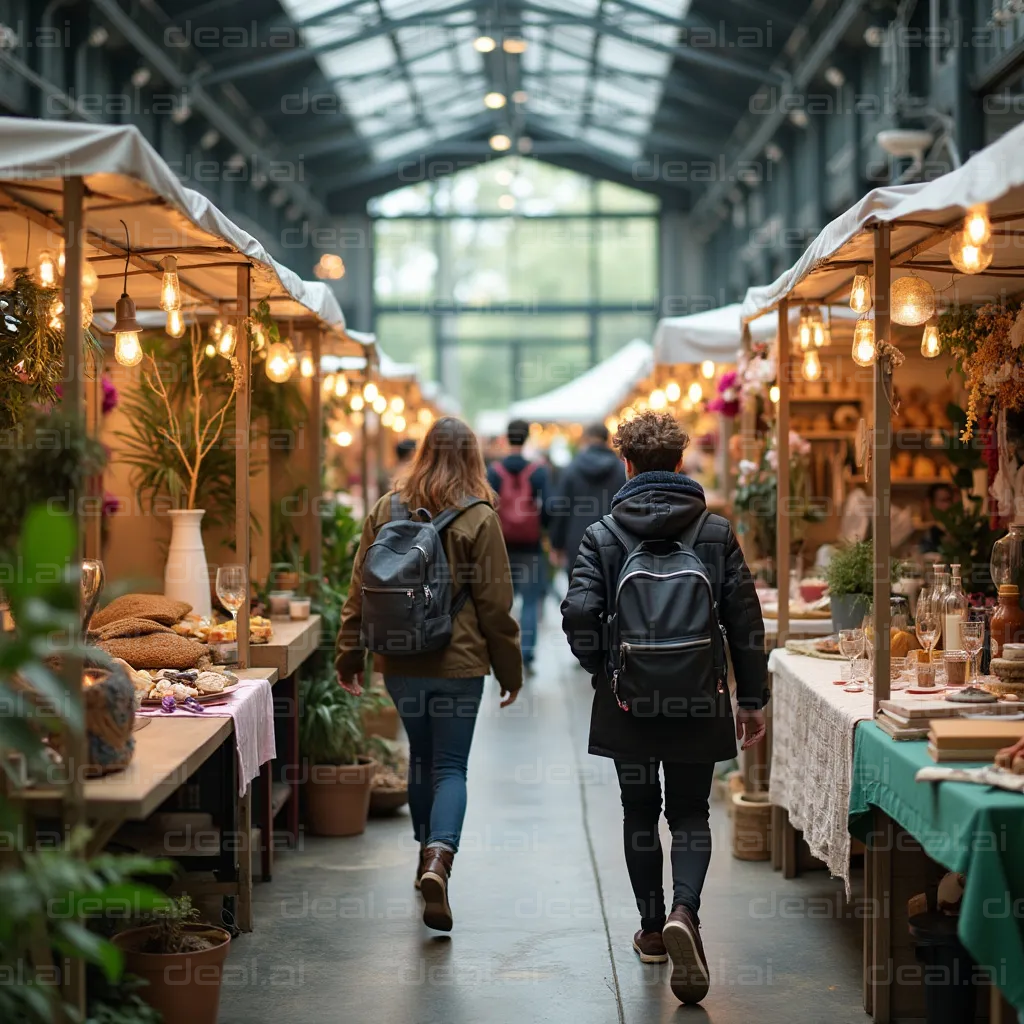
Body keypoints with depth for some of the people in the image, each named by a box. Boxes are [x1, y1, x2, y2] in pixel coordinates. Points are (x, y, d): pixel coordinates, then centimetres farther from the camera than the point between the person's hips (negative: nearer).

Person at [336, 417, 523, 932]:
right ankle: (439, 858, -21)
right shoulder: (479, 518, -8)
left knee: (421, 756, 20)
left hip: (400, 662, 3)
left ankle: (428, 855, 31)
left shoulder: (385, 511, 1)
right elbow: (495, 604, -5)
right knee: (450, 766, 0)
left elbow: (360, 591, 4)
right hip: (457, 662, -3)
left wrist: (350, 656, 12)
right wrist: (509, 671, 4)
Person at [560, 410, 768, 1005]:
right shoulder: (716, 533, -1)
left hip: (628, 703, 0)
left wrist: (602, 669, 5)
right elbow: (745, 619, -1)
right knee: (691, 814, 9)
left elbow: (579, 614, -13)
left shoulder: (602, 536, -4)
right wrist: (752, 698, 6)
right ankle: (685, 910, -16)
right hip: (699, 703, 0)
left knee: (640, 814, 15)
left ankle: (653, 929, 23)